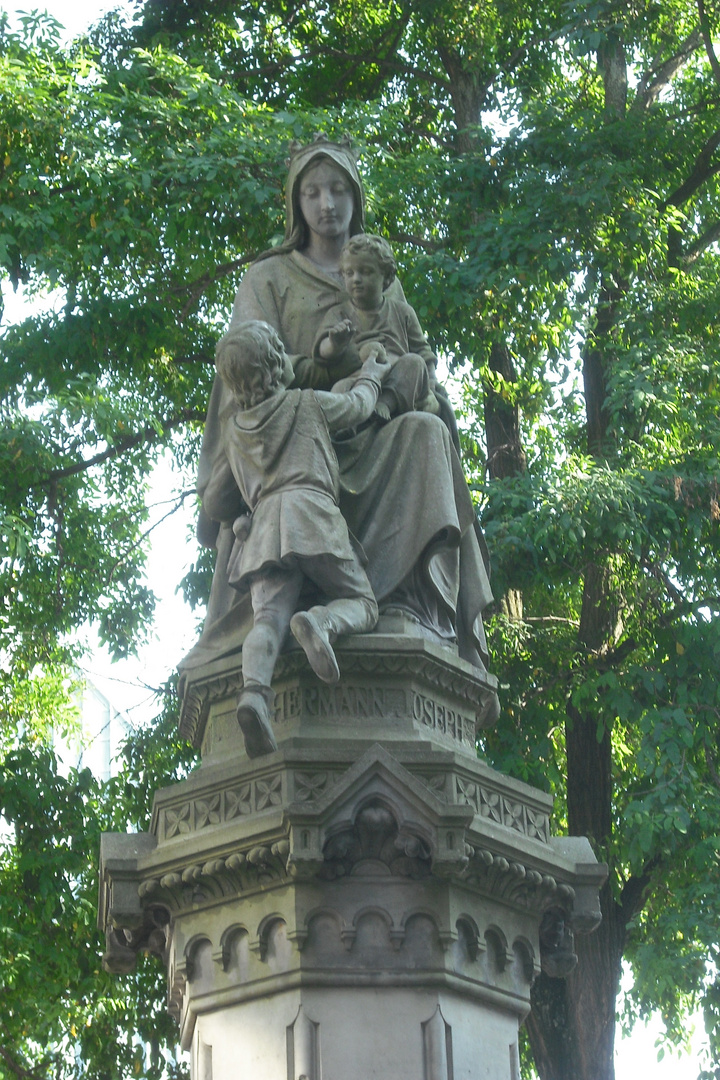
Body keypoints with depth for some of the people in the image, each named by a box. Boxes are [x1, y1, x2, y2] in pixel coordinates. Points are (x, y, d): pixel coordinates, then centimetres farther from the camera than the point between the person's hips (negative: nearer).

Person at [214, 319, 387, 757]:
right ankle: (321, 621, -35)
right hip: (310, 509, -3)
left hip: (262, 520, 3)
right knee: (361, 603, 2)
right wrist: (371, 375, 50)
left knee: (268, 616, -13)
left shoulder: (235, 430, 25)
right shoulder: (307, 403, 14)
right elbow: (359, 405, 30)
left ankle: (254, 689, -44)